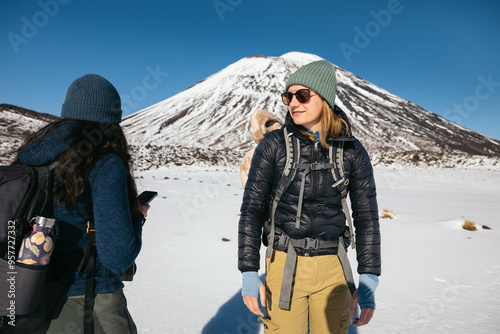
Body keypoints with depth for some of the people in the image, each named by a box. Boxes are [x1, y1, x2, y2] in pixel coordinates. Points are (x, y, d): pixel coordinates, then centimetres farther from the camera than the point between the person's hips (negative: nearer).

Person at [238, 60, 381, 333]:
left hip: (331, 269, 2)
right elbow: (251, 208, -7)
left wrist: (368, 282, -4)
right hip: (284, 265, -1)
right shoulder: (273, 144, -7)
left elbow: (366, 216, 0)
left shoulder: (352, 151, -3)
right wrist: (249, 273, -10)